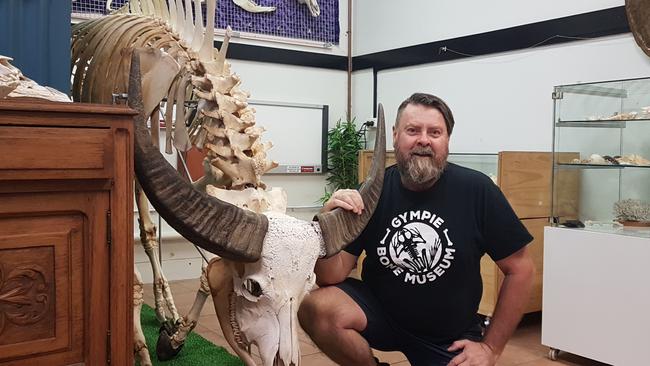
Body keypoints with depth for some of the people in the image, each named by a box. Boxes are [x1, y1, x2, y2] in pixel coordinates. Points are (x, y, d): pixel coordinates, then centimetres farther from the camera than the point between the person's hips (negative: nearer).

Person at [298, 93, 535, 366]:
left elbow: (520, 269, -7)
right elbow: (332, 278, -12)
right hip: (380, 311, 1)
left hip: (450, 335, -1)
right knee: (316, 308, -24)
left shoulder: (476, 189, -17)